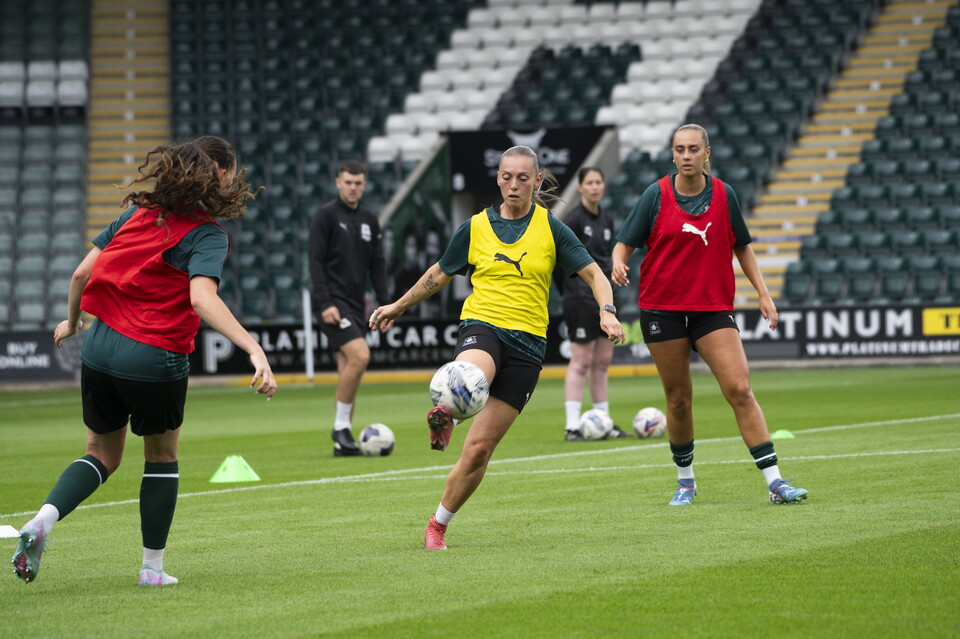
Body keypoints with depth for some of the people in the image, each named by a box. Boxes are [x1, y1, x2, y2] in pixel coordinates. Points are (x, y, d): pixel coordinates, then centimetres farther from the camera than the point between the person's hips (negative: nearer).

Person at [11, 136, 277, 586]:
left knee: (102, 455, 19)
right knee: (162, 457, 18)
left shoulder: (138, 213, 7)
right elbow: (202, 298, -28)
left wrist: (72, 321, 25)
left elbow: (81, 273, 7)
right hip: (155, 362, -5)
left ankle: (42, 521, -6)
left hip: (100, 347, 5)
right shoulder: (207, 235, -10)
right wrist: (254, 349, -36)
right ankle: (153, 567, 22)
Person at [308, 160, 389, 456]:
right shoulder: (326, 215, -5)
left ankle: (342, 443, 8)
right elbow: (316, 262, -10)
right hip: (333, 303, -7)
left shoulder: (369, 221, 15)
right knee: (360, 355, -22)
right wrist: (325, 303, -18)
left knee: (348, 370, 5)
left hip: (355, 304, 7)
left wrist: (385, 303, 7)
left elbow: (377, 265, 17)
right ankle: (341, 426, -11)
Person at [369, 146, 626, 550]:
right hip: (481, 324, 0)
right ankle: (443, 414, -20)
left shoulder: (551, 228, 3)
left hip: (527, 341, 0)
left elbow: (594, 274, 5)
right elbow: (440, 274, 22)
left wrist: (606, 312, -14)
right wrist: (398, 307, 30)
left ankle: (438, 525, 12)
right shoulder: (476, 228, 7)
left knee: (479, 448, -2)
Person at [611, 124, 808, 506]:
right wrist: (618, 264, -22)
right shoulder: (656, 195, -2)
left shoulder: (723, 195, 3)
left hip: (714, 309, 1)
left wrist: (762, 292, 8)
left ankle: (774, 482, -12)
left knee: (740, 390, -12)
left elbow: (742, 247, 14)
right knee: (679, 399, 5)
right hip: (662, 309, -1)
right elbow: (625, 242, 1)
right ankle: (685, 481, 25)